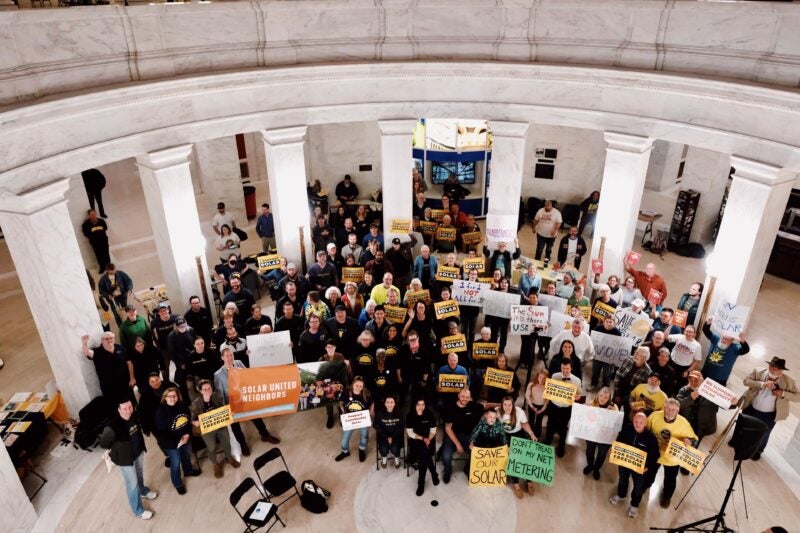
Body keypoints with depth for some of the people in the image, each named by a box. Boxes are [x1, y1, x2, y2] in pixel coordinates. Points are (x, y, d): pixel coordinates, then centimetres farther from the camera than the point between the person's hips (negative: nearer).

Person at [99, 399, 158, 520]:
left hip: (138, 451, 6)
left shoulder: (134, 416, -17)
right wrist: (117, 449, -6)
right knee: (132, 484, 11)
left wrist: (141, 445, 8)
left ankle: (143, 491, 61)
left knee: (140, 473, 31)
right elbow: (103, 444, -20)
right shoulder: (113, 426, -36)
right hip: (125, 458, -6)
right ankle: (138, 510, 32)